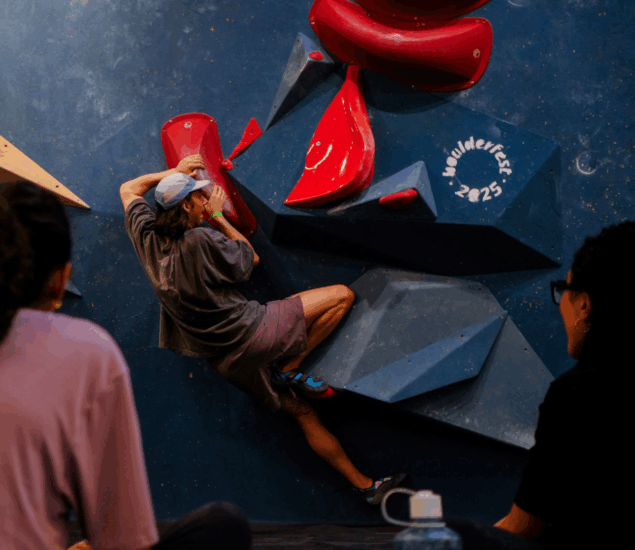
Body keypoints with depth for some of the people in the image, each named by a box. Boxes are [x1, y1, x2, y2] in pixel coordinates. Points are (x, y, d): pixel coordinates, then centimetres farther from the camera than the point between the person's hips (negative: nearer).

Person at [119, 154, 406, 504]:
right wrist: (219, 216, 5)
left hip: (228, 362, 8)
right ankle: (289, 370, 1)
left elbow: (129, 190, 19)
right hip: (250, 331, -8)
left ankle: (364, 485, 22)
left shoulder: (147, 238, 0)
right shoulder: (200, 240, -21)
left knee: (301, 411, 16)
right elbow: (251, 258, -2)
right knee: (342, 295, -2)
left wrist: (175, 172, 18)